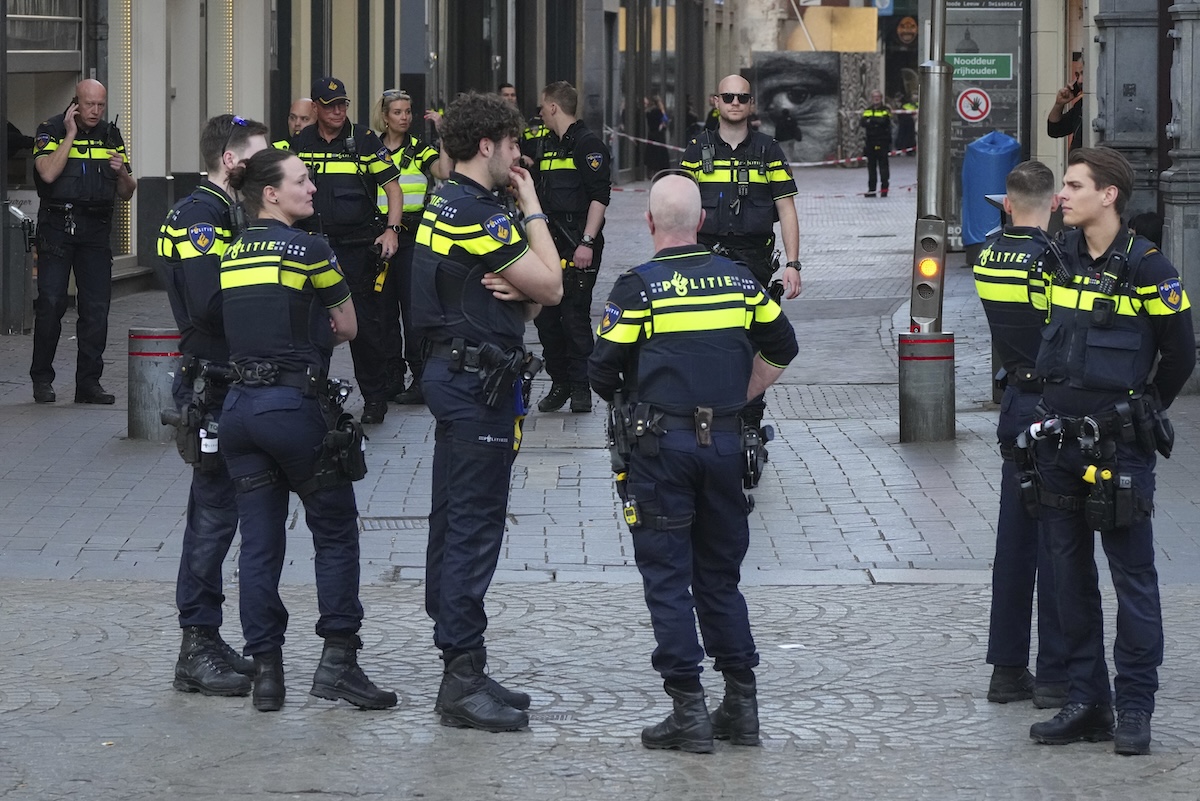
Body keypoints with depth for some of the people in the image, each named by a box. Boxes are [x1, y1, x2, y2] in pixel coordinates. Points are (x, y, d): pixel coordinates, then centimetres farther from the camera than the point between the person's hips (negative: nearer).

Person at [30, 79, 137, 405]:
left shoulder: (111, 136, 12)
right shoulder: (51, 131, -1)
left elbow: (127, 193, 16)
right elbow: (48, 173, -19)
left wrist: (122, 172, -6)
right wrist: (71, 134, -14)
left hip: (96, 229, 4)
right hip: (56, 226, -4)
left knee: (97, 306, -1)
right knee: (51, 302, -8)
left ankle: (89, 381, 5)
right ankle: (42, 379, 2)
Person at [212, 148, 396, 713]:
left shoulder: (231, 255, 11)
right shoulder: (308, 250, -8)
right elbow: (348, 328, 3)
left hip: (239, 406, 6)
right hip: (295, 406, -6)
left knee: (259, 545, 7)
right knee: (335, 533, 7)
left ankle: (265, 669, 6)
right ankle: (337, 660, 3)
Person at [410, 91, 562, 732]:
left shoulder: (444, 206, 16)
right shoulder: (476, 213, -17)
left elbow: (531, 295, 17)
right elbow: (550, 285, -14)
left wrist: (515, 291, -8)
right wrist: (532, 207, -5)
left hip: (450, 371, 11)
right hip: (480, 377, -11)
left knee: (453, 522, 12)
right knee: (475, 527, -9)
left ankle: (459, 668, 18)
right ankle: (463, 678, -9)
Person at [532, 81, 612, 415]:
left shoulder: (587, 144, -8)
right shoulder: (549, 145, 19)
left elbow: (600, 196, -15)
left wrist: (587, 242, -21)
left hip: (578, 247, -9)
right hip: (549, 243, 9)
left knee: (575, 317, -6)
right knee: (545, 315, 7)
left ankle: (580, 387, 0)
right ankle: (559, 383, 15)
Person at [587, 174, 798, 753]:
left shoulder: (638, 287, -9)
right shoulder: (737, 279, 5)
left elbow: (602, 372, -8)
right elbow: (782, 347, 14)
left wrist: (625, 401, 13)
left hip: (661, 445, -4)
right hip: (726, 443, 4)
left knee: (667, 576, 1)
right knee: (721, 574, 14)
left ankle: (689, 711, -3)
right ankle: (742, 705, 14)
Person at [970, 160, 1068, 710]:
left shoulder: (989, 257, 4)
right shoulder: (1051, 259, -17)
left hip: (1014, 407, 7)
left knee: (1013, 540, 13)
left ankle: (1008, 668, 18)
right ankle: (1055, 675, 2)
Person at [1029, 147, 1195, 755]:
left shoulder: (1146, 266, -10)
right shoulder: (1062, 257, 7)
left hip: (1119, 447, -6)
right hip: (1059, 441, 6)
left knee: (1132, 578, -1)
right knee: (1070, 574, 9)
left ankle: (1135, 709, 3)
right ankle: (1086, 703, 16)